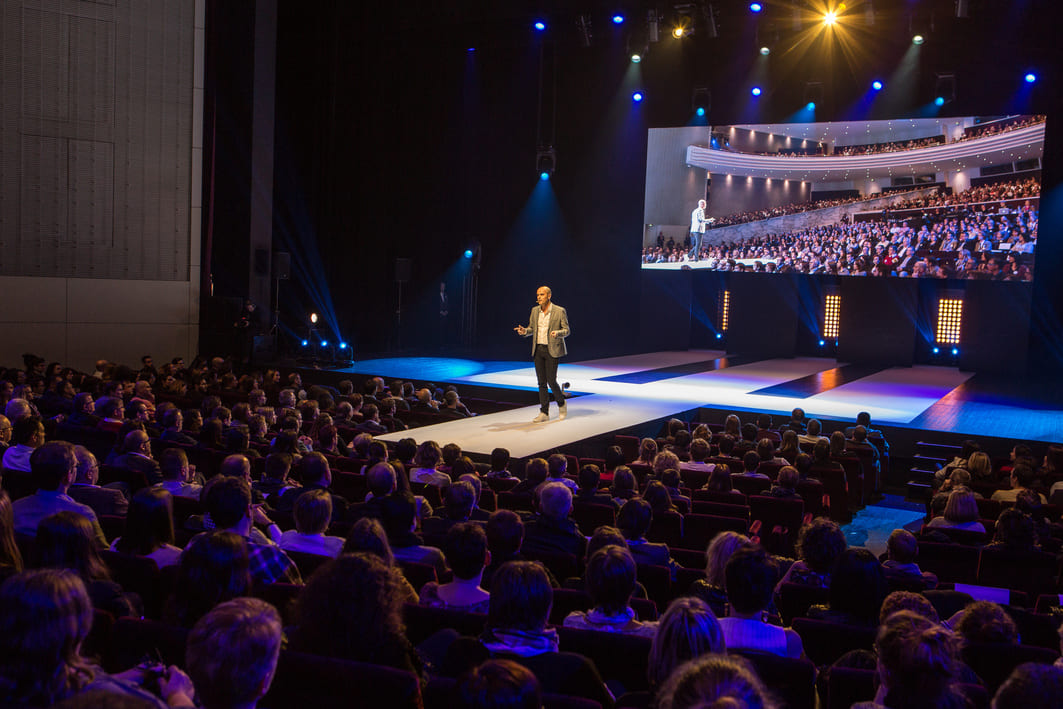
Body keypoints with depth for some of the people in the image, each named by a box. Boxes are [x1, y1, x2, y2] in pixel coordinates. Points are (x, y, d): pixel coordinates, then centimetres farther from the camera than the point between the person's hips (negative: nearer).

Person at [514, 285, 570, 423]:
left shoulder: (559, 311, -8)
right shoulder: (535, 311, 7)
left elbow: (567, 330, -5)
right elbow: (531, 328, 16)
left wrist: (557, 333, -26)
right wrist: (524, 331, -6)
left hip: (552, 350, -5)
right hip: (538, 350, 5)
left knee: (551, 380, -7)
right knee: (541, 382, 5)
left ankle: (561, 404, 19)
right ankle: (544, 413, 9)